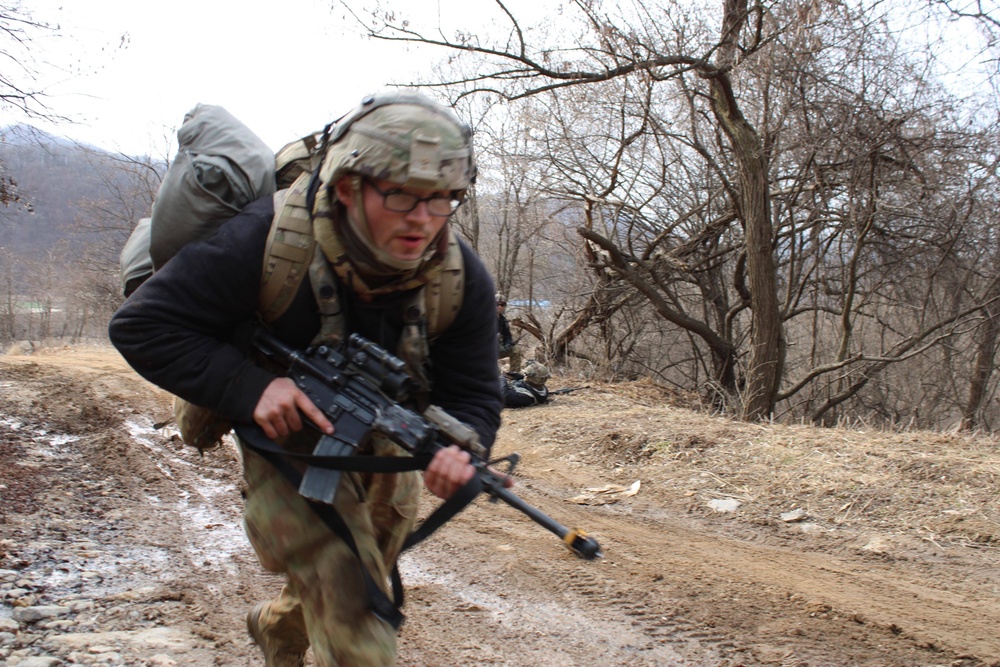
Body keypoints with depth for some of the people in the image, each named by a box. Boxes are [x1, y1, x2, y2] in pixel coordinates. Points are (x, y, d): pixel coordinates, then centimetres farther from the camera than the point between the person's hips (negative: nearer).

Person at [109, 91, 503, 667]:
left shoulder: (462, 278, -21)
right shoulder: (269, 238, -32)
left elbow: (472, 394, -16)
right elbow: (142, 327, -25)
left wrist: (458, 451, -40)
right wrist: (247, 386, -38)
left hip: (385, 443, 5)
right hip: (291, 436, -5)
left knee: (362, 582, 28)